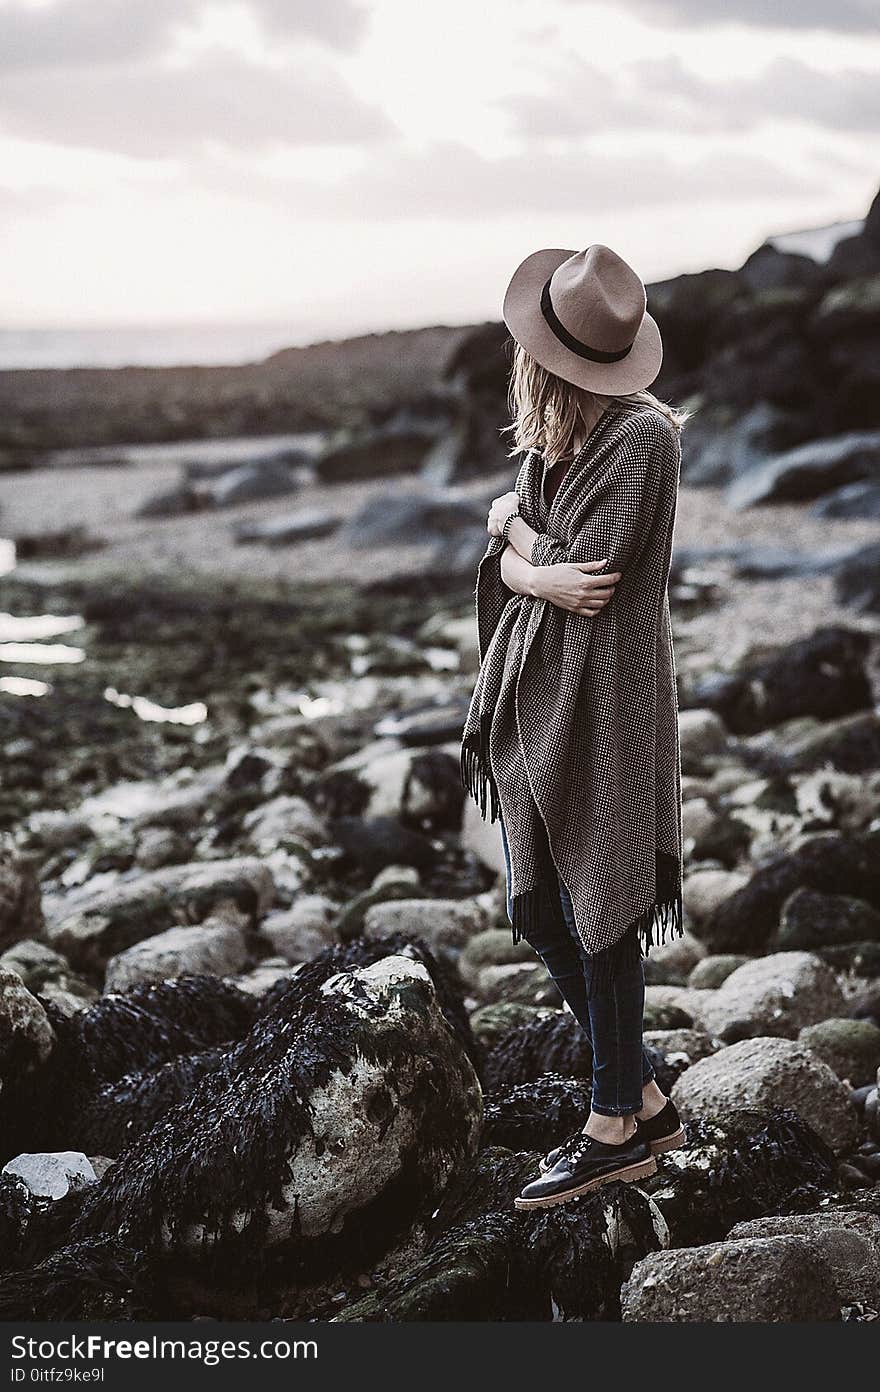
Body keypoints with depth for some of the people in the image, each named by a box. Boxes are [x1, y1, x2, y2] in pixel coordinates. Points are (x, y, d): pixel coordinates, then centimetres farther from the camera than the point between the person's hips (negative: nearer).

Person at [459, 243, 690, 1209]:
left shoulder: (643, 437, -13)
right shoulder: (549, 440, 11)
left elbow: (589, 564, -18)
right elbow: (504, 561, 7)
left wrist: (516, 526, -3)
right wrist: (539, 571, -13)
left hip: (600, 699, -9)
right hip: (532, 694, 9)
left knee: (598, 910, 0)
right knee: (537, 909, 12)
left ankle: (617, 1127, 15)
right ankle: (644, 1101, 25)